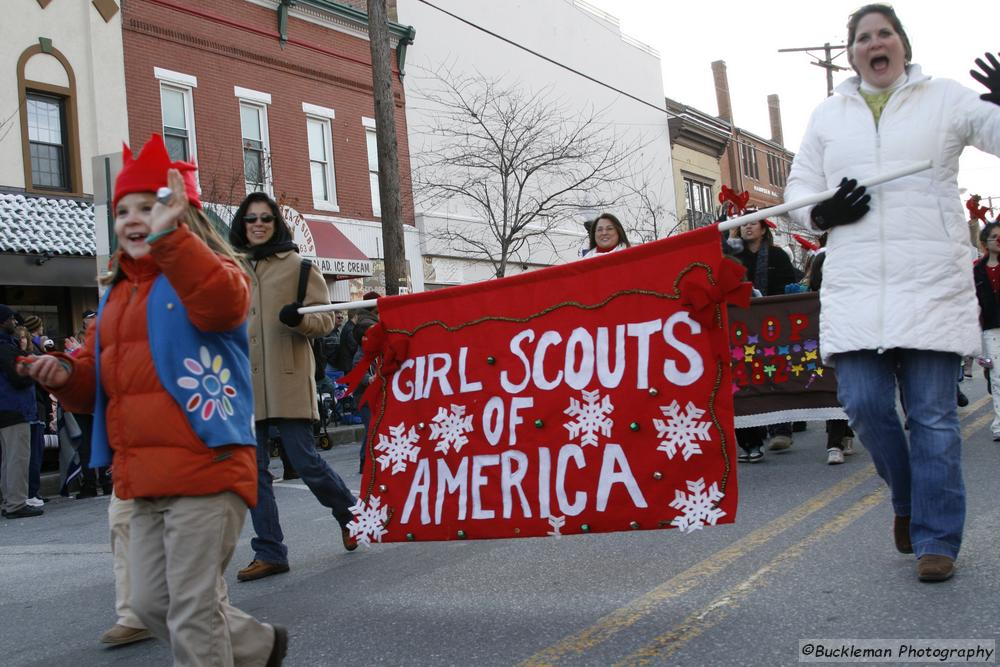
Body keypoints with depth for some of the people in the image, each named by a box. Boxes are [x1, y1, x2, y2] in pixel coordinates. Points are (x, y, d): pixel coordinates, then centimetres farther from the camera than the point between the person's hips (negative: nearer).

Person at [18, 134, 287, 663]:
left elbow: (224, 304, -31)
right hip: (144, 479, 9)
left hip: (204, 469, -8)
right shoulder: (117, 293, 18)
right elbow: (99, 377, 23)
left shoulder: (205, 273, -5)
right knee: (151, 604, 15)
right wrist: (67, 374, 1)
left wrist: (170, 237, -41)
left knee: (192, 612, -2)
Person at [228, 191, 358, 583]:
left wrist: (299, 319, -20)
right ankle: (269, 553, 12)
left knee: (305, 461, -5)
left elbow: (325, 319, 0)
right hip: (245, 383, 4)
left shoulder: (298, 266, 2)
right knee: (254, 470, 3)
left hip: (289, 380, -4)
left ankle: (350, 514, 24)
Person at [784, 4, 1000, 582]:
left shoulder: (945, 99, 7)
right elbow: (799, 189, 18)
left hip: (933, 283, -2)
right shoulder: (829, 115, 16)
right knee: (864, 403, -5)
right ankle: (909, 498, 24)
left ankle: (936, 541, 10)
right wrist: (823, 213, -4)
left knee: (934, 415, -1)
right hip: (855, 285, 3)